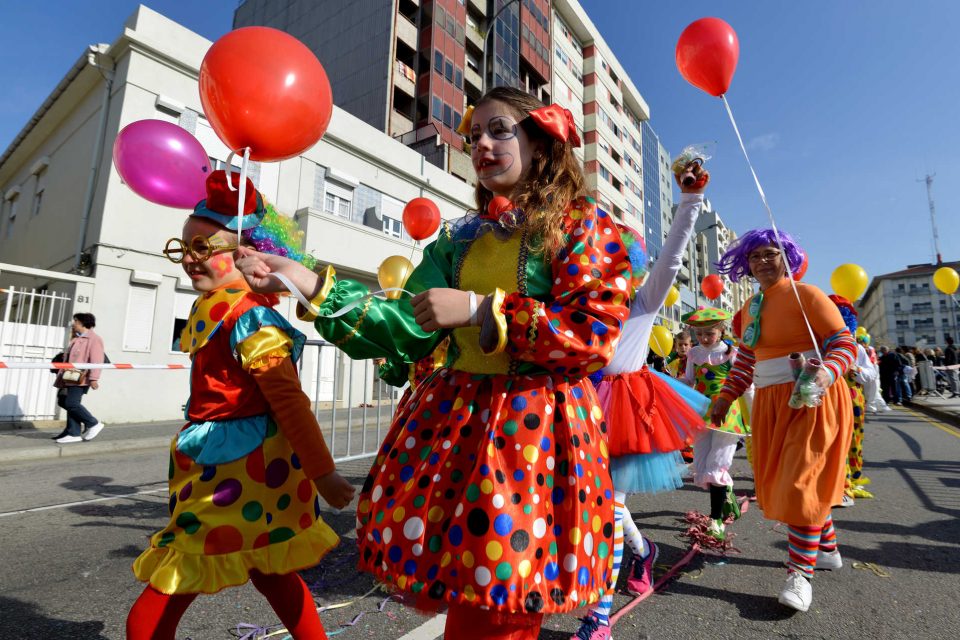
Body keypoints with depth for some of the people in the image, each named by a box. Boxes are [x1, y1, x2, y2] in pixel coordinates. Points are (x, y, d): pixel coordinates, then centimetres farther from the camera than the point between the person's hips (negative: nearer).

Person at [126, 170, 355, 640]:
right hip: (220, 469, 10)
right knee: (272, 575, 24)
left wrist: (323, 473, -20)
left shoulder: (249, 316, -20)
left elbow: (289, 400, -23)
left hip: (236, 475, -10)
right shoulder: (210, 307, 9)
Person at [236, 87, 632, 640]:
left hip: (535, 429, -4)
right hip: (452, 423, 5)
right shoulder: (461, 238, 14)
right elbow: (408, 330, 5)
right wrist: (312, 286, -3)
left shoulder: (582, 224, 1)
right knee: (456, 591, 13)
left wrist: (481, 309, -16)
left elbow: (597, 332, -12)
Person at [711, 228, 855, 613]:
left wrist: (827, 373, -31)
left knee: (802, 480, -7)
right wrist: (725, 396, 10)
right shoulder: (750, 307, 13)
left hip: (812, 399, -7)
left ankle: (800, 573, 3)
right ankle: (827, 550, 32)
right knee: (781, 479, 12)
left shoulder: (804, 294, -8)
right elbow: (745, 359, 16)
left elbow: (844, 342, -11)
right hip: (772, 402, 7)